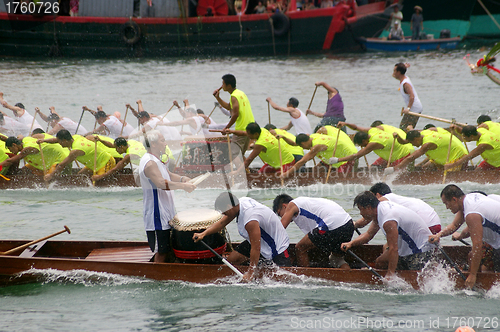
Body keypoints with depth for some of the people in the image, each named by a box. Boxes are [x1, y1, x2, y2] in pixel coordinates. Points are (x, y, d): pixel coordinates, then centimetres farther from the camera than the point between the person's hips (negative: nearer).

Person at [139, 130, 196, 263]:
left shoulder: (157, 161, 16)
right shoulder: (149, 163, -18)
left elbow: (169, 175, 26)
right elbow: (162, 183, -31)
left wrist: (182, 179, 8)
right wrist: (183, 186, -26)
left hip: (165, 215, 11)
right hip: (157, 216, -11)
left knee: (167, 252, 13)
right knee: (161, 252, -8)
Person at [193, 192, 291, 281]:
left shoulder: (250, 221, -37)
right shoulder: (240, 202, -9)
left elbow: (256, 249, -33)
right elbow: (222, 222, 2)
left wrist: (251, 273, -27)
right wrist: (203, 234, -9)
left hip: (277, 246, -9)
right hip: (259, 241, 9)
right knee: (232, 260, 3)